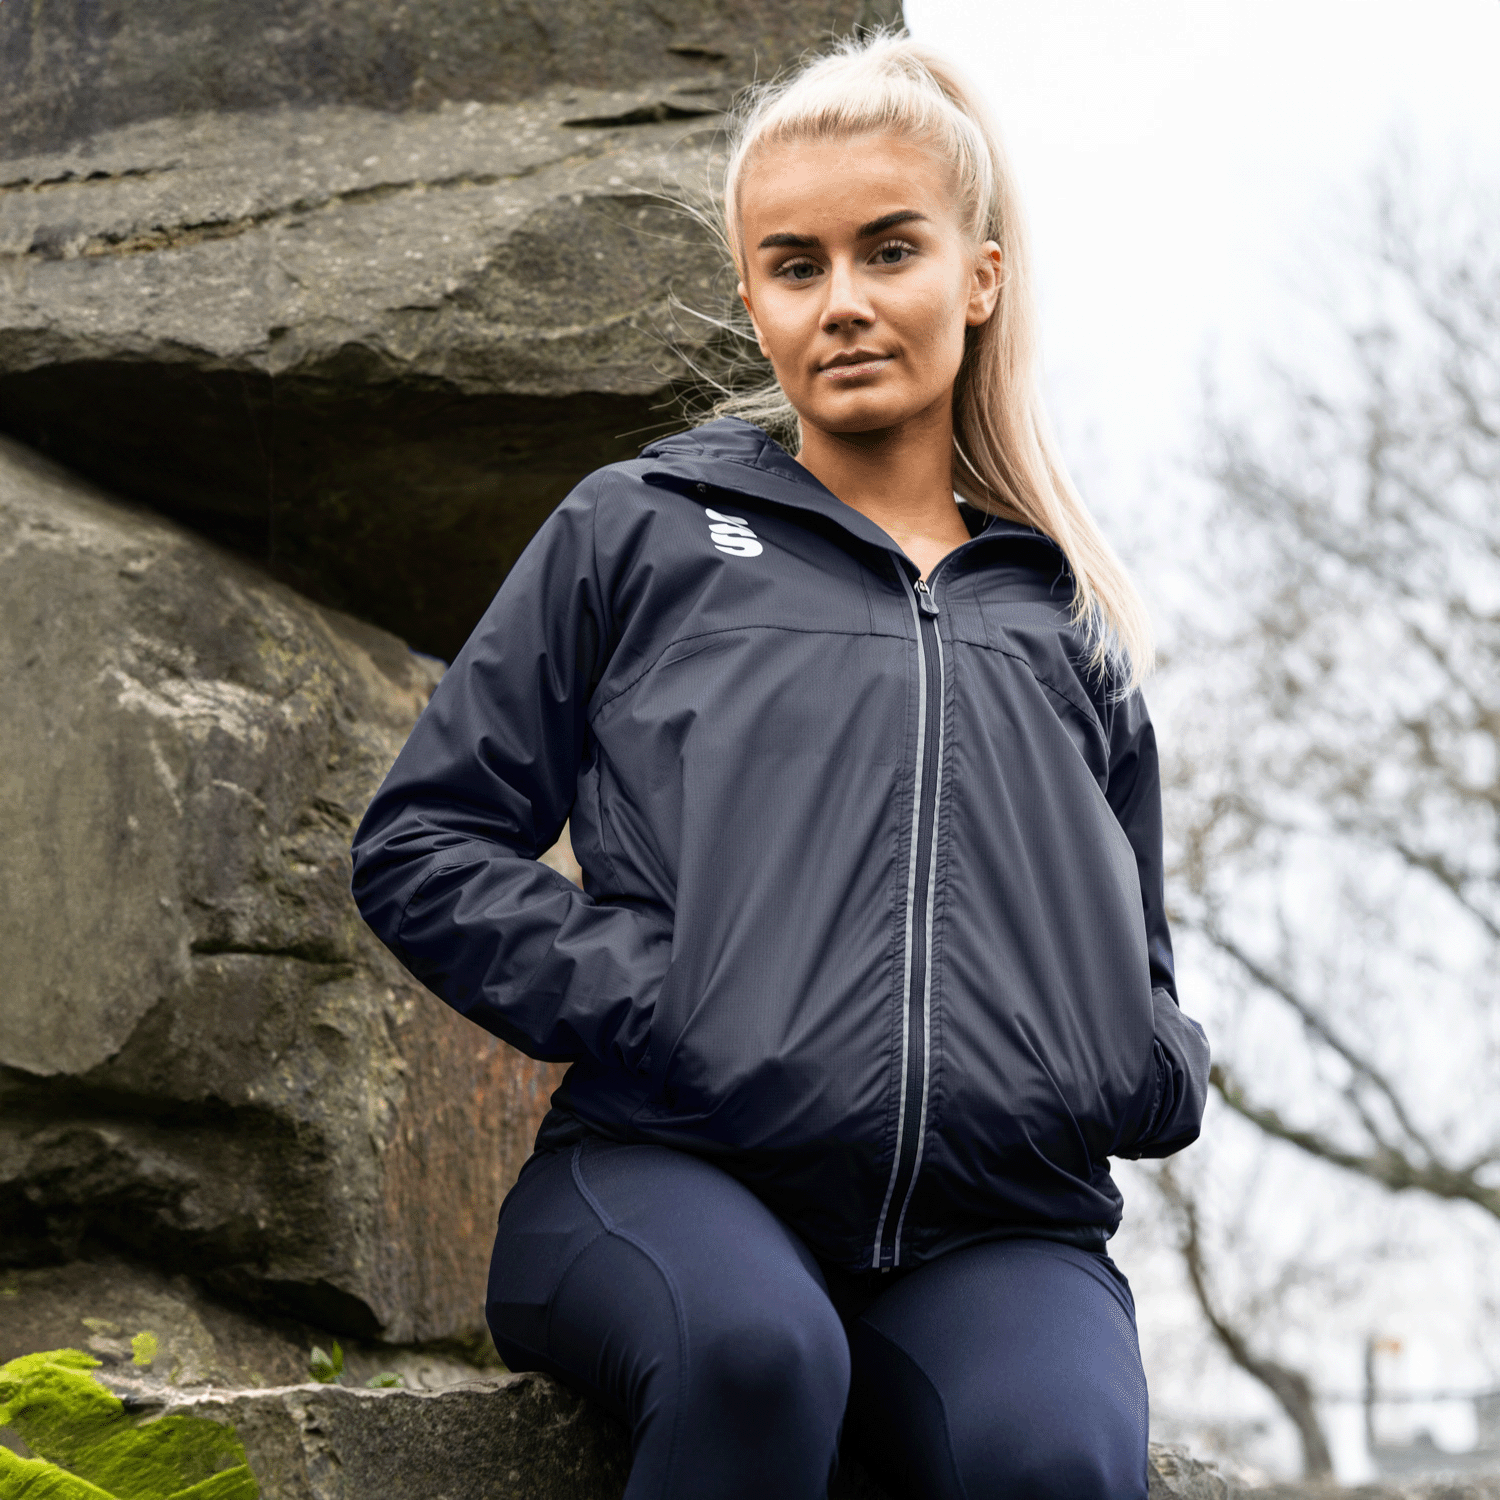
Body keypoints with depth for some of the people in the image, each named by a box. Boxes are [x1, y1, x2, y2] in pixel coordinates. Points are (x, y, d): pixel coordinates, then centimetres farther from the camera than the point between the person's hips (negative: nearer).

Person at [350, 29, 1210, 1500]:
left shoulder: (1066, 618, 24)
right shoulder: (639, 533, 16)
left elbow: (1137, 961, 32)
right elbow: (419, 843, 12)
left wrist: (1135, 1073, 7)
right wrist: (641, 1002, -4)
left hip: (994, 1225, 2)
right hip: (667, 1172, -1)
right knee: (756, 1349, -38)